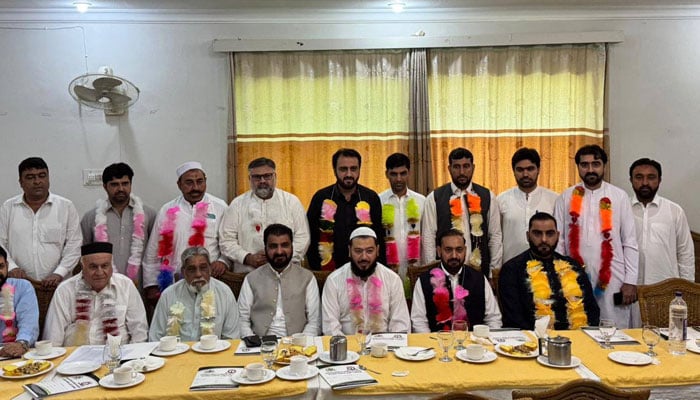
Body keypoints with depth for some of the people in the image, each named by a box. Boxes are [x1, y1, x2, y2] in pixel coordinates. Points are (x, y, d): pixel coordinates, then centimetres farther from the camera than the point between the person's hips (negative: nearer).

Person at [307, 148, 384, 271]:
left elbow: (380, 238, 3)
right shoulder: (320, 198, -2)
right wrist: (316, 271, -5)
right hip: (327, 272, 0)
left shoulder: (371, 198, 0)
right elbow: (310, 237, 0)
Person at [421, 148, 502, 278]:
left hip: (480, 269, 1)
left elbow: (495, 237, 5)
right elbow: (428, 238, -1)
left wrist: (494, 272, 2)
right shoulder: (434, 198, -1)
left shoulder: (487, 197, 4)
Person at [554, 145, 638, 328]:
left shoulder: (619, 196, 3)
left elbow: (630, 242, 3)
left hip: (612, 279, 0)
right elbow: (558, 242, 4)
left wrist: (630, 281, -1)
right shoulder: (566, 198, 4)